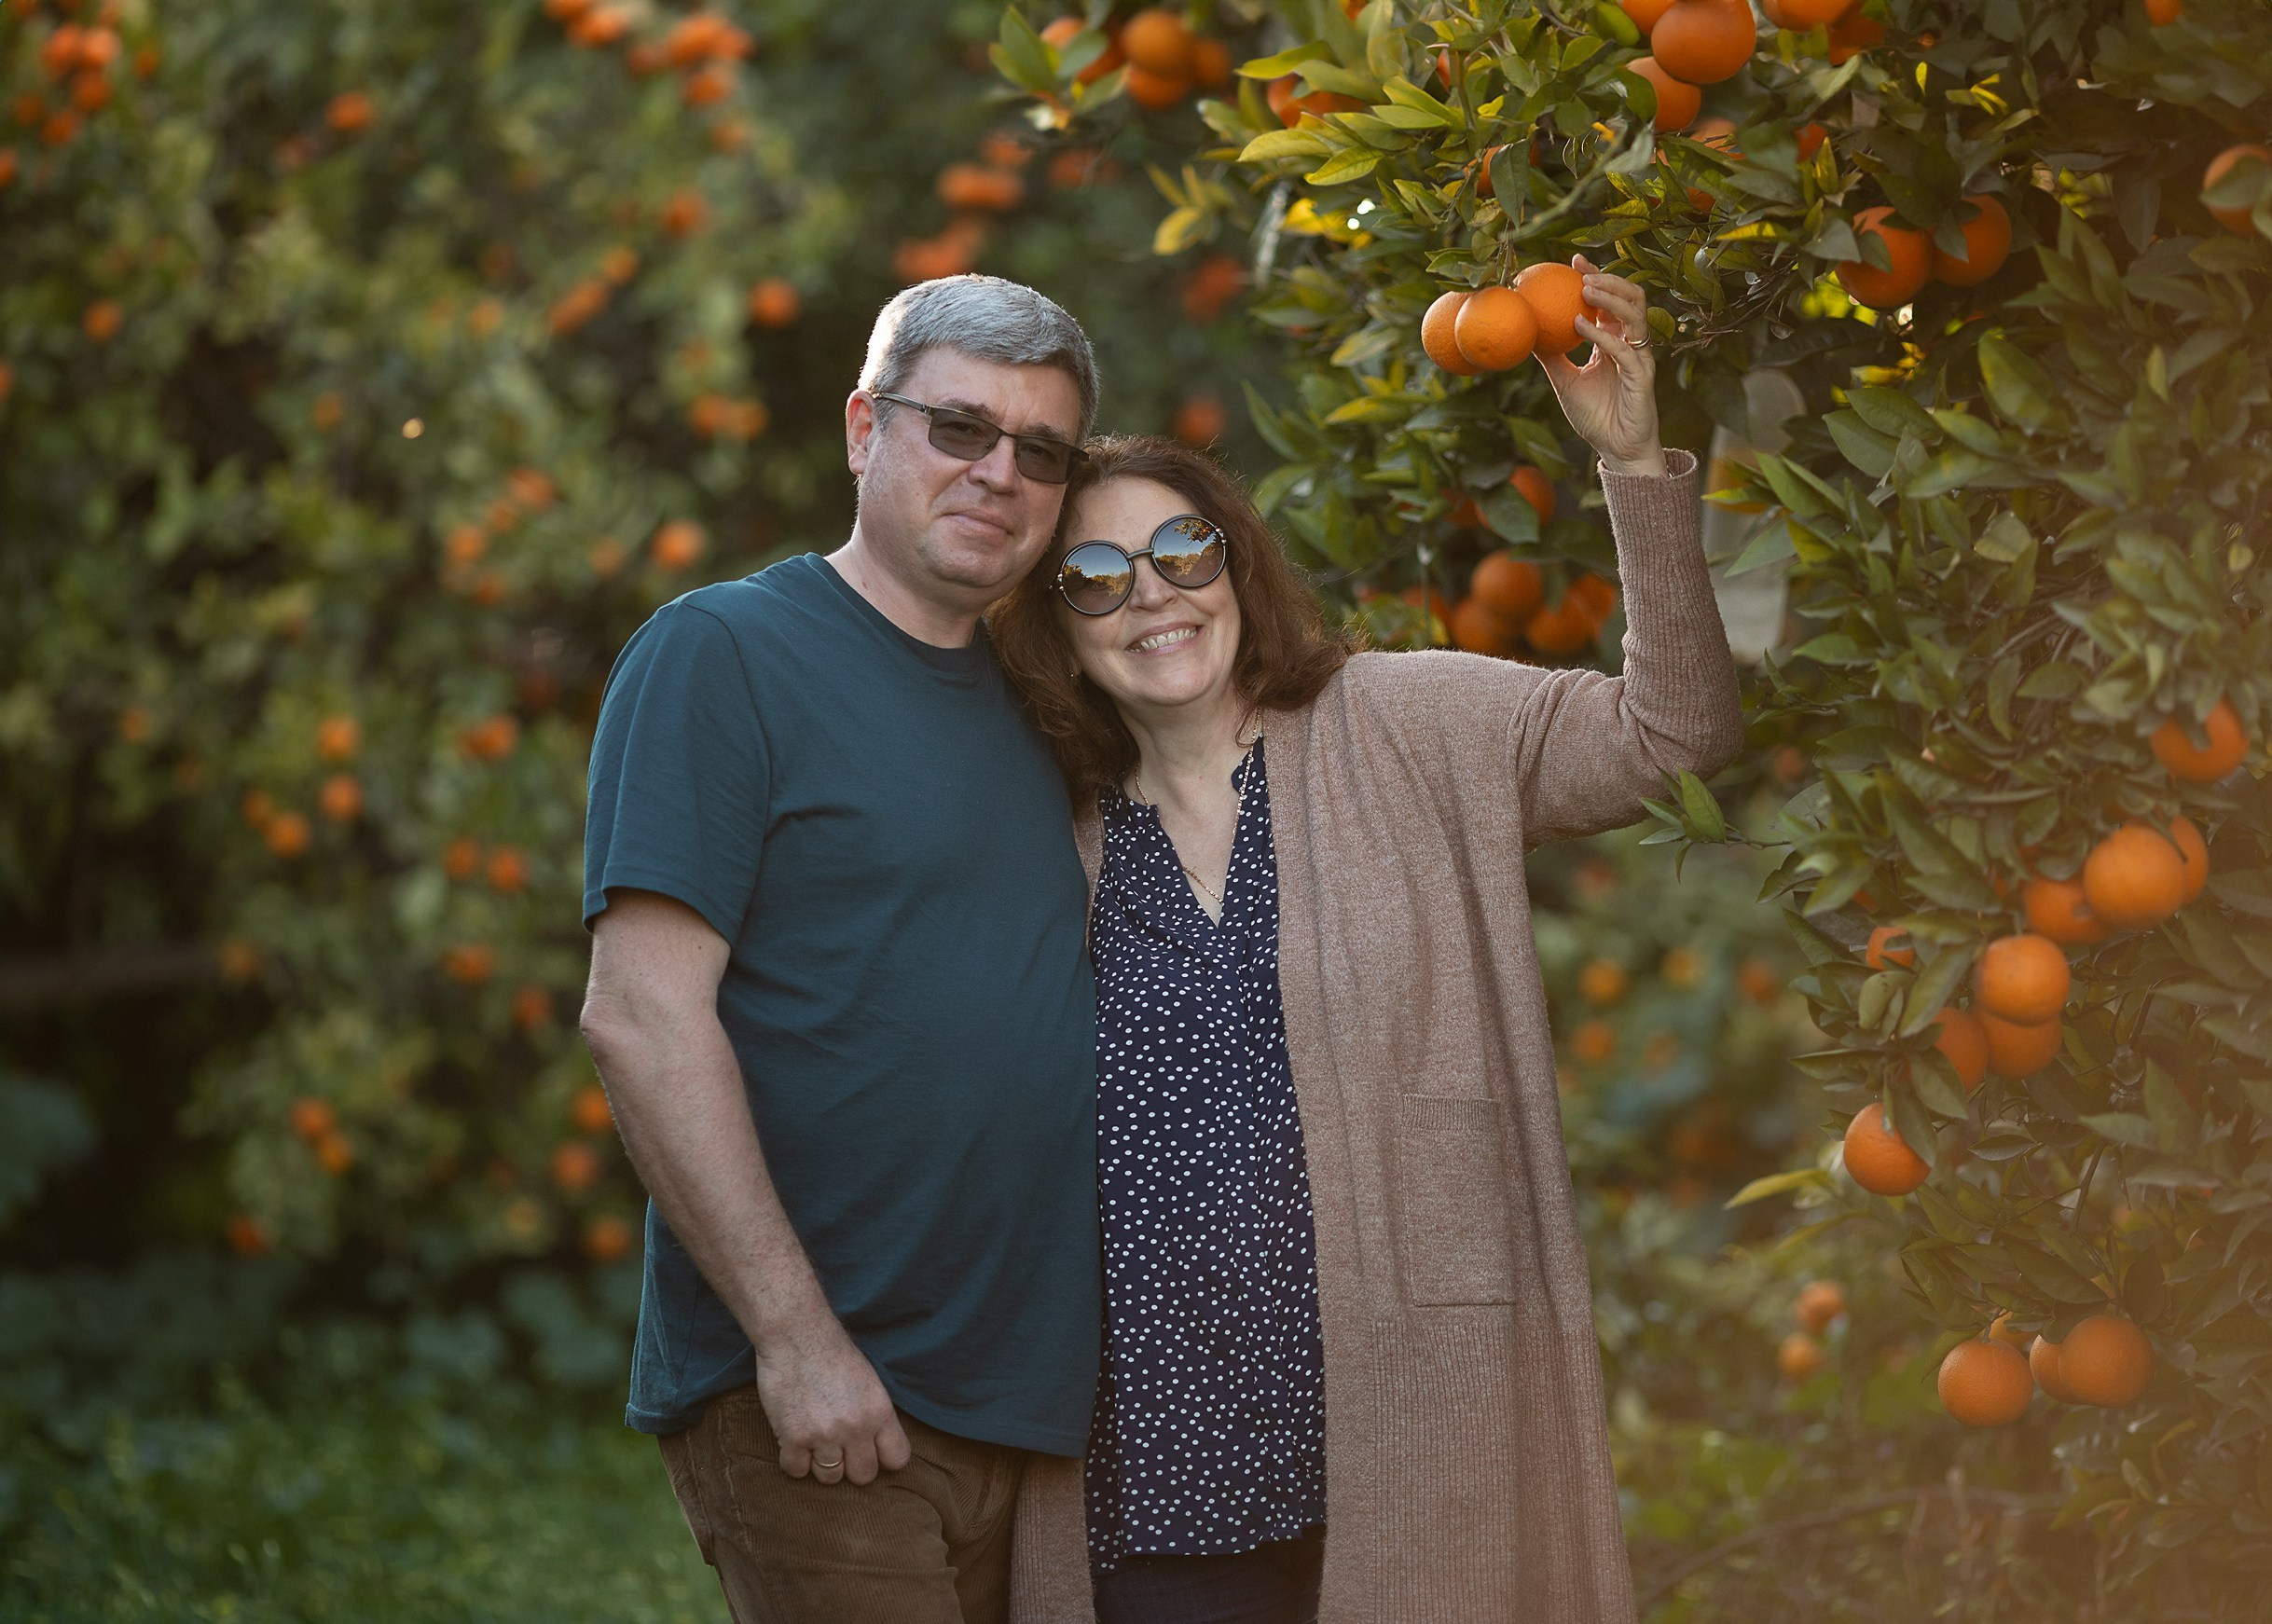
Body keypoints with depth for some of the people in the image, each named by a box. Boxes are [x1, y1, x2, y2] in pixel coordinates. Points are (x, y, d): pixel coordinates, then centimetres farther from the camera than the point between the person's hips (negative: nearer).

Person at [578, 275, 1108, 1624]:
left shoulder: (1029, 704, 16)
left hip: (1020, 1407, 7)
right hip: (815, 1400, -7)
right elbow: (641, 1015, -14)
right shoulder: (723, 654, -5)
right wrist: (795, 1335, -18)